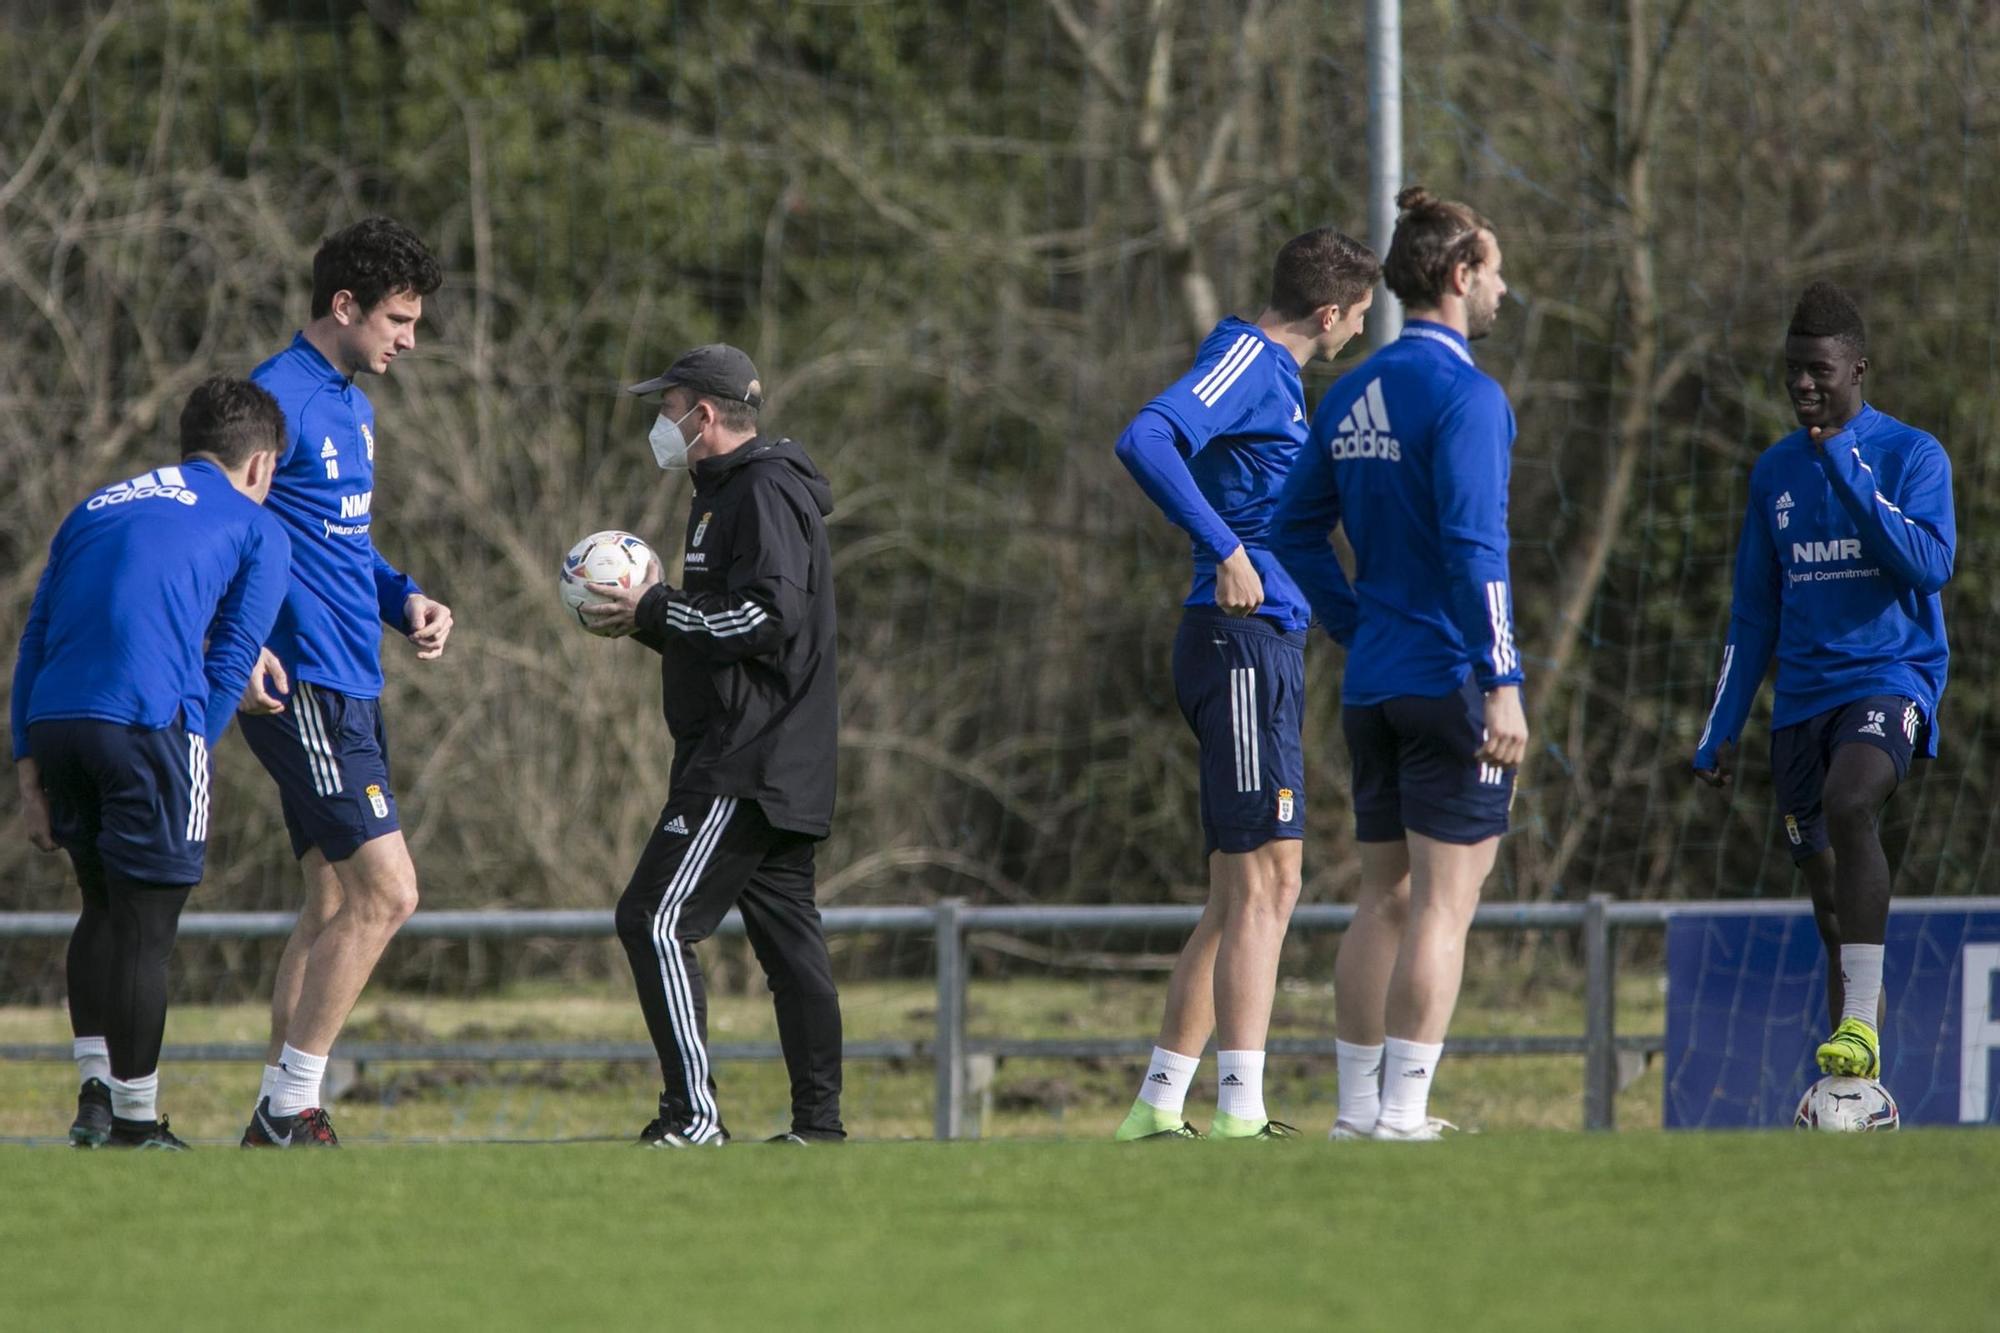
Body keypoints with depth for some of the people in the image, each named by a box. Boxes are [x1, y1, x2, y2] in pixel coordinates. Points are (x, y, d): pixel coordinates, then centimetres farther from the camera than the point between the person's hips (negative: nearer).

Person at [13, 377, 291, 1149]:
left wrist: (29, 766, 17)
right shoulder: (257, 531, 13)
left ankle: (94, 1088, 16)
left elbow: (35, 639, 20)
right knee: (145, 925, 1)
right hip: (148, 722, -5)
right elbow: (228, 665, 4)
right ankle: (135, 1122, 4)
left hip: (54, 721, 5)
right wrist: (188, 762, 7)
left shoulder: (96, 508, 27)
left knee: (104, 907, 21)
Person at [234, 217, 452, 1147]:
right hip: (298, 685, -10)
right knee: (385, 892, -13)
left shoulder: (351, 407, 17)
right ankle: (288, 1109, -9)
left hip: (349, 687, 10)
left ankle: (278, 1119, 14)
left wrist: (406, 602, 9)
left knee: (338, 902, 11)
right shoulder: (278, 398, -13)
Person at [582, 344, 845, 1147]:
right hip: (782, 768, 11)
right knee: (787, 935, 10)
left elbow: (769, 617, -22)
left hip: (746, 765, -11)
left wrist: (657, 612, -14)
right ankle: (818, 1122, 11)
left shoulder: (763, 493, -12)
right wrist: (653, 619, 9)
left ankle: (693, 1114, -15)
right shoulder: (728, 494, 21)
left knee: (656, 919, -12)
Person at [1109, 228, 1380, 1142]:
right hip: (1244, 644, -10)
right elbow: (1144, 442, -26)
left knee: (1239, 897, 12)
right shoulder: (1247, 362, -9)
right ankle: (1240, 1109, -17)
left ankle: (1159, 1103, 15)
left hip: (1260, 646, 10)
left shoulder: (1273, 375, 20)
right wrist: (1225, 551, -29)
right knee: (1266, 883, -13)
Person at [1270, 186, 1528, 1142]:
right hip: (1450, 680, -8)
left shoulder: (1350, 396, 12)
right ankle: (1401, 1111, -8)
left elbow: (1296, 531, 17)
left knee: (1386, 897, 12)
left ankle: (1359, 1110, 13)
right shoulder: (1464, 396, -13)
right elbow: (1474, 548, -20)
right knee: (1443, 901, -5)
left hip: (1372, 684, 8)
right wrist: (1502, 683, -21)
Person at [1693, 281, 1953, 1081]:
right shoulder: (1775, 472, 13)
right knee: (1827, 894, 5)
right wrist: (1719, 734, 14)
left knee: (1848, 802, -33)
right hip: (1802, 699, 6)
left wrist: (1851, 474, -18)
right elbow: (1752, 616, 18)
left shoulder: (1911, 456, -2)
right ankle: (1859, 1087, 15)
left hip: (1891, 677, -6)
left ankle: (1861, 1023, -36)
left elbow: (1930, 565, -17)